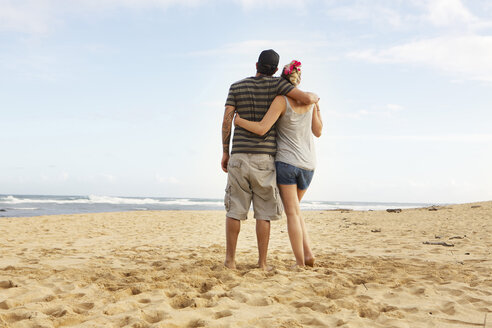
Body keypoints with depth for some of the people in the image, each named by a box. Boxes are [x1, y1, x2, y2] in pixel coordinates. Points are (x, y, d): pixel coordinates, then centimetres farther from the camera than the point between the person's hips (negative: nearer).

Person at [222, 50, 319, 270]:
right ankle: (262, 262, 3)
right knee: (264, 211, 4)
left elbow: (227, 121, 1)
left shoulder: (236, 87, 8)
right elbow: (306, 99, -9)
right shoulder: (275, 83, 1)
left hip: (239, 155, 2)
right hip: (264, 157, -2)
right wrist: (314, 96, 16)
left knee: (235, 209, 6)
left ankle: (230, 259, 6)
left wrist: (224, 153, 8)